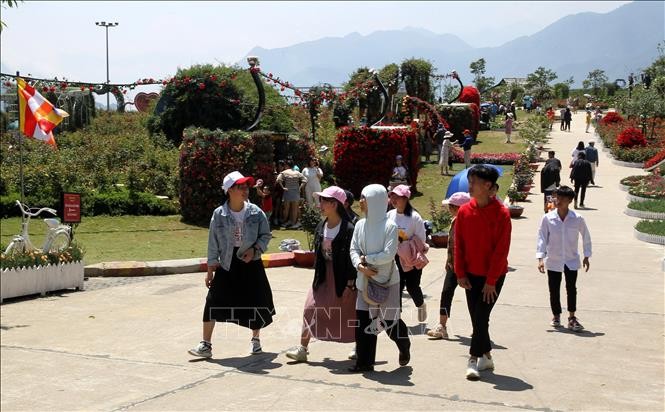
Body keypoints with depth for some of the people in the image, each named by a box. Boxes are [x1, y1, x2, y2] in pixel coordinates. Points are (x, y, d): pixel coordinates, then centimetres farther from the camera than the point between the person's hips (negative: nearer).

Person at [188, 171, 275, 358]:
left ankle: (255, 339, 32)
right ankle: (206, 345, 1)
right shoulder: (219, 214, -7)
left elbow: (266, 235, 3)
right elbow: (213, 243, -1)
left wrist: (255, 249, -14)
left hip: (250, 262, 1)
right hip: (227, 264, -1)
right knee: (214, 301, -8)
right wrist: (210, 268, 0)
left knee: (256, 302, 7)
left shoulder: (256, 212, -6)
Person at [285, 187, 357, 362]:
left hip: (343, 277, -6)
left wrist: (350, 284, -16)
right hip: (323, 276, 6)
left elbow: (352, 258, -16)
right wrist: (317, 276, 12)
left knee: (350, 312, 8)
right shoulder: (321, 228, 5)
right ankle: (302, 349, 3)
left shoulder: (348, 229, -16)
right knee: (311, 308, -2)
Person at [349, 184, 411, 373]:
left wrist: (367, 259, -12)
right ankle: (364, 362, 8)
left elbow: (389, 254, -18)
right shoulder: (360, 225, 4)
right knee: (363, 320, 0)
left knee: (389, 321, 4)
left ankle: (404, 345, 36)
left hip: (386, 281, -5)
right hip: (365, 280, 5)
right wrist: (360, 266, -14)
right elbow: (354, 249, 4)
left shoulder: (389, 226, -12)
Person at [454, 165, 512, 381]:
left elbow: (501, 249, -13)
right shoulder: (464, 211, 0)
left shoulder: (501, 213, -13)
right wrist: (460, 274, -2)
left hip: (493, 276, -5)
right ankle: (486, 357, 25)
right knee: (477, 317, 10)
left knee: (481, 316, -9)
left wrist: (491, 280, -14)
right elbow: (459, 245, 4)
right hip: (471, 274, 5)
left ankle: (474, 359, -3)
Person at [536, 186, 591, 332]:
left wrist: (586, 256, 7)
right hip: (553, 260, 1)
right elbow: (542, 238, -5)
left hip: (571, 261, -1)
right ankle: (556, 316, 27)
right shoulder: (547, 218, -9)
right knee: (554, 290, 9)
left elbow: (586, 237, 5)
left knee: (571, 289, -5)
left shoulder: (578, 219, -9)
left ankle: (572, 317, 7)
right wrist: (540, 258, -11)